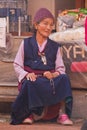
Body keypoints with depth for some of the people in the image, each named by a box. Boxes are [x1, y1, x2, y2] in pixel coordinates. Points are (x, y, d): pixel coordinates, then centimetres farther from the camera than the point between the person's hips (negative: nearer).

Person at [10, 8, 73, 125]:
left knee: (64, 79, -31)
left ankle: (62, 113, -30)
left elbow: (61, 68, 11)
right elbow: (17, 65, 8)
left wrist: (53, 74, -12)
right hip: (31, 78, -2)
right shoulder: (26, 44, 9)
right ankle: (32, 113, -23)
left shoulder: (55, 47, 15)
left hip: (50, 78, 2)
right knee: (30, 84, -39)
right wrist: (27, 75, -12)